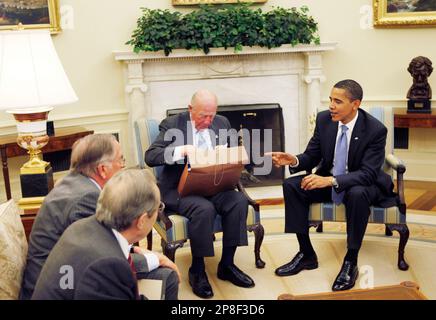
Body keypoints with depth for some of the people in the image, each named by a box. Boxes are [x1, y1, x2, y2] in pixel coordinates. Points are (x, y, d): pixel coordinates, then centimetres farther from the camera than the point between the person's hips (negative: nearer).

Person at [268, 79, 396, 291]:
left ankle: (350, 262, -20)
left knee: (357, 194, -39)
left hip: (361, 185, -5)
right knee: (291, 185, -17)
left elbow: (368, 173, -26)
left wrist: (330, 180, -39)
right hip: (327, 180, 5)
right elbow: (311, 156, -1)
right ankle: (306, 254, -8)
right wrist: (294, 161, -25)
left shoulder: (376, 130, -21)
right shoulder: (324, 119, -8)